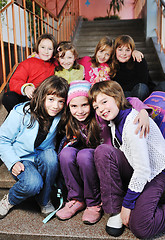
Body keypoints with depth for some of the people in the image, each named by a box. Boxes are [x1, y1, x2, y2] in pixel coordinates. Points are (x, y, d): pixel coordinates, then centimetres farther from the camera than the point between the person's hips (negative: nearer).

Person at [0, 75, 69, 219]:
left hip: (42, 156, 3)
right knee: (33, 183, -32)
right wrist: (13, 162, -21)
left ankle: (44, 200, -8)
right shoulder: (21, 113, -18)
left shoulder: (60, 116, -10)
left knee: (51, 155, -33)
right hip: (21, 159, -3)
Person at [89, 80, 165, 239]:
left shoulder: (133, 124, -25)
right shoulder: (114, 121, 2)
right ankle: (115, 211, -12)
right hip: (135, 172, 7)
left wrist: (127, 204, -18)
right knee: (103, 151, -21)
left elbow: (143, 170, -26)